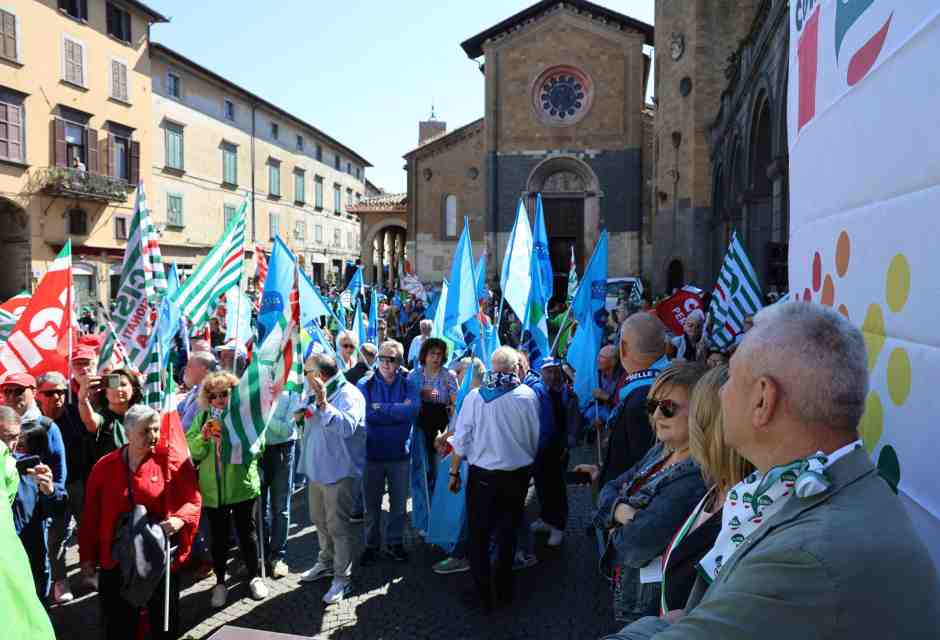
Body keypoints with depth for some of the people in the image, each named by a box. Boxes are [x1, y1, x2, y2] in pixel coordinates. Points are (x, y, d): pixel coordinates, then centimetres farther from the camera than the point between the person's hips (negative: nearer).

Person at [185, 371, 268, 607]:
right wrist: (203, 437, -18)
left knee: (247, 532, 11)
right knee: (218, 537, 13)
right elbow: (190, 451, -1)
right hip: (212, 489, 2)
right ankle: (220, 581, 29)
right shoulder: (202, 418, 4)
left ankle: (255, 576, 28)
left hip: (242, 486, -2)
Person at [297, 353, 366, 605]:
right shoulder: (316, 394, 10)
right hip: (317, 469, 9)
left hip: (339, 471, -9)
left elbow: (347, 427, -34)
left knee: (338, 526, -2)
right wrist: (301, 415, 7)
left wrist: (323, 403, -38)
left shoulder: (349, 395, -17)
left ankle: (342, 579, 10)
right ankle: (326, 563, 40)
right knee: (320, 521, 21)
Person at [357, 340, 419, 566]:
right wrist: (398, 411, -18)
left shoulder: (409, 384, -3)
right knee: (371, 504, 11)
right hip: (372, 452, 0)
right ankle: (371, 545, 29)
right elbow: (366, 413, -18)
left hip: (400, 453, 1)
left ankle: (395, 543, 31)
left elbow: (413, 409, -20)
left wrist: (381, 408, -19)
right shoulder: (365, 384, -4)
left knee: (399, 503, 13)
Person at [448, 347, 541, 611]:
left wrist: (454, 472, 5)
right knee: (508, 534, 16)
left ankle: (482, 594, 19)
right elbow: (535, 439, -2)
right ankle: (503, 591, 25)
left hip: (483, 475, -1)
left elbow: (461, 440, -6)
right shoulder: (528, 396, -9)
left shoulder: (476, 396, -10)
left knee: (479, 534, 13)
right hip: (518, 475, 1)